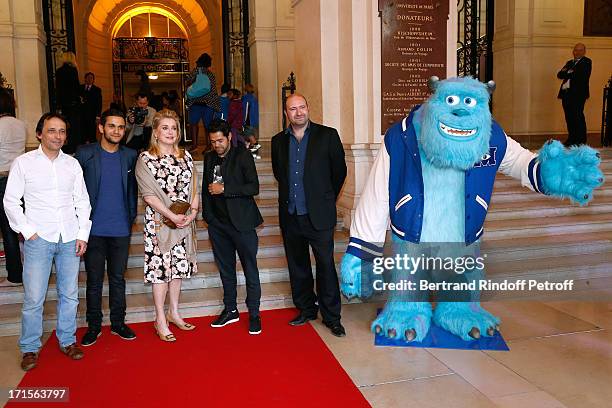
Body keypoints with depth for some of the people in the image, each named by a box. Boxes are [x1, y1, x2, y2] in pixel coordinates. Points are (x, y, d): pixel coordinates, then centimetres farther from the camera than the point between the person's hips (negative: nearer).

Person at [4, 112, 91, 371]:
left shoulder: (72, 164, 8)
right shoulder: (23, 163, 0)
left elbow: (82, 201, 10)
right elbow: (11, 202, 1)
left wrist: (83, 234, 3)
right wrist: (29, 232, -6)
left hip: (70, 239, 3)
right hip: (39, 239, -3)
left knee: (70, 295, 9)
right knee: (33, 298, 0)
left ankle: (67, 340, 25)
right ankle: (30, 348, 16)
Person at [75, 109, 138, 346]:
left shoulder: (130, 156, 5)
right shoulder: (84, 154, -2)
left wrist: (131, 218, 4)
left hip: (121, 229, 2)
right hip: (94, 229, -2)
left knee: (118, 278, 12)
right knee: (94, 280, 8)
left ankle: (118, 323, 24)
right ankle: (94, 326, 21)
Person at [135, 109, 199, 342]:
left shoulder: (185, 156, 9)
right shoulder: (145, 158, -5)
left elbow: (194, 187, 8)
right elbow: (149, 194, -11)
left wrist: (193, 212, -7)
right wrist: (172, 216, -16)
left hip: (184, 221, 5)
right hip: (159, 221, -5)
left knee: (179, 266, 11)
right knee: (160, 267, -1)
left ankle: (174, 312, 26)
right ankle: (160, 320, 11)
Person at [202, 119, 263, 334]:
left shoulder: (242, 155, -6)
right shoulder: (209, 158, 10)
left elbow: (253, 187, -13)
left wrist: (224, 189, -17)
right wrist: (207, 214, 16)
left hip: (241, 221, -5)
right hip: (217, 222, 6)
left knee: (250, 268, 0)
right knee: (225, 268, 14)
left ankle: (254, 314, 10)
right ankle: (230, 310, 27)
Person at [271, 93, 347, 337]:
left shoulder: (327, 135, -3)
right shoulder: (278, 141, 8)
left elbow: (339, 171, 3)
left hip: (318, 216, -4)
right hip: (290, 216, 4)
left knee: (326, 266, 0)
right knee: (297, 267, 14)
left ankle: (331, 317, 13)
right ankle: (306, 309, 30)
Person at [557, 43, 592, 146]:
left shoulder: (586, 62, 4)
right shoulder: (569, 62, 23)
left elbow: (581, 75, -12)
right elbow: (560, 74, 11)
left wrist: (567, 73, -2)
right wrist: (570, 73, -8)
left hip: (578, 93, -6)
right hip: (566, 93, 6)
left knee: (578, 117, -9)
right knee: (569, 118, 6)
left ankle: (581, 141, -5)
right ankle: (572, 139, 13)